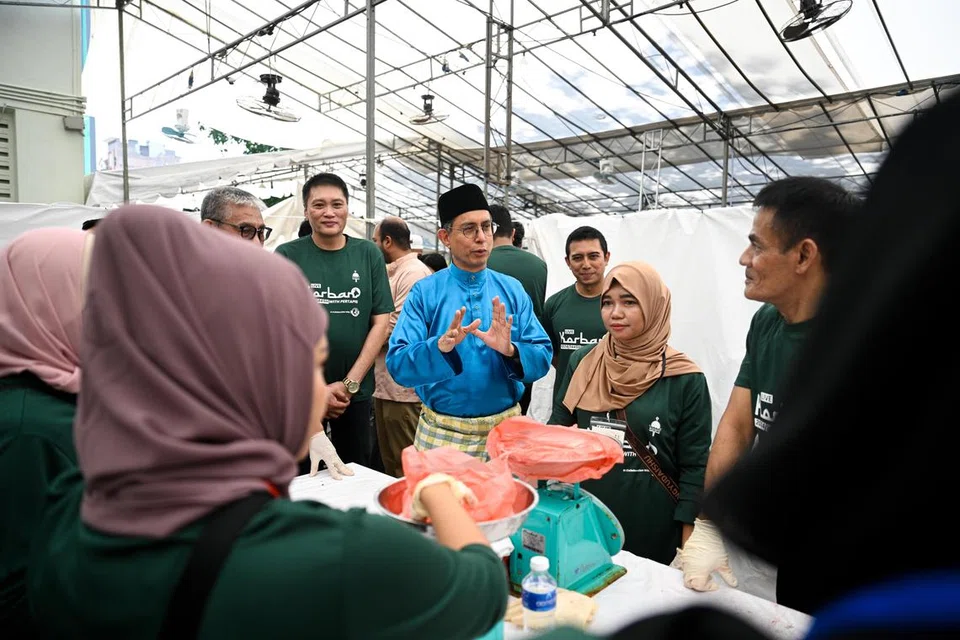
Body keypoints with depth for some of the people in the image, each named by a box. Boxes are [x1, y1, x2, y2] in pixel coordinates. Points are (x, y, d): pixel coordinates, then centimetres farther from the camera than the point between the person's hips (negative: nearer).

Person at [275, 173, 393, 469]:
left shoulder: (369, 254, 1)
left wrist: (350, 383, -8)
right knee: (300, 476, 12)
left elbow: (381, 321, -1)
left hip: (357, 394, 2)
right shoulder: (287, 256, -4)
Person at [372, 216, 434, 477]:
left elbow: (399, 329, -20)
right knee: (389, 463, 19)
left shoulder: (414, 273, -14)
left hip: (403, 388, -10)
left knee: (406, 469, 2)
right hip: (385, 385, 10)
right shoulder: (393, 272, 17)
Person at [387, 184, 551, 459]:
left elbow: (542, 358, -4)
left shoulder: (513, 290, 0)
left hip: (506, 428, 2)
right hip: (442, 431, -2)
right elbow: (398, 364, -14)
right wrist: (439, 347, -31)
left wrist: (510, 350, -24)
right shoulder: (424, 292, -7)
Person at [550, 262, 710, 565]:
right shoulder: (583, 362, -1)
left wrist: (690, 544, -6)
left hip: (654, 530, -2)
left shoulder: (685, 379, -9)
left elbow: (695, 466, -6)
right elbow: (558, 428, 7)